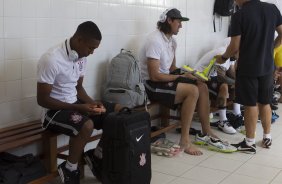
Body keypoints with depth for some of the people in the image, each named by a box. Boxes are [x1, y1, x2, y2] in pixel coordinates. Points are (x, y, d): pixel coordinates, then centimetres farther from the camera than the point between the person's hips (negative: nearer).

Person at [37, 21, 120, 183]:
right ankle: (69, 169, -10)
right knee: (86, 125, -36)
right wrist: (79, 108, -24)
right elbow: (42, 99, -21)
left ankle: (98, 154, 10)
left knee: (118, 112, -3)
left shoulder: (81, 57, 1)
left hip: (74, 103, 8)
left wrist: (92, 103, -7)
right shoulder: (52, 60, -24)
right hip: (54, 110, -8)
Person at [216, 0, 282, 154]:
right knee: (265, 103, 16)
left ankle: (250, 143, 10)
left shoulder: (239, 15, -14)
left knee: (251, 104, 2)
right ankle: (267, 138, 26)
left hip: (248, 68, -5)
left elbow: (235, 47, -13)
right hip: (267, 66, 5)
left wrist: (223, 58, 5)